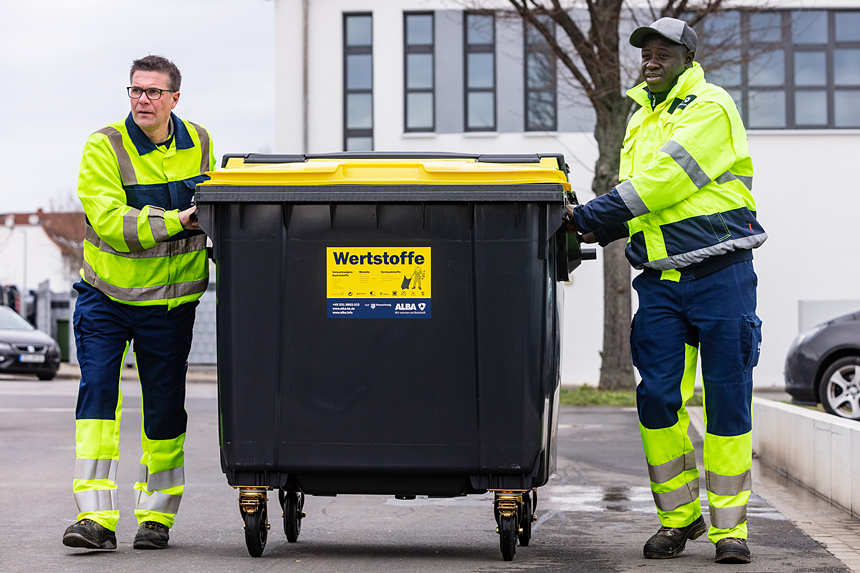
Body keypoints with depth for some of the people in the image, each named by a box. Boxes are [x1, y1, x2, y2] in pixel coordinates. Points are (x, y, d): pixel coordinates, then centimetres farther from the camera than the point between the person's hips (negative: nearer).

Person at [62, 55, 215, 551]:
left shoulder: (199, 144, 1)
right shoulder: (104, 147, -14)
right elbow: (109, 221, -26)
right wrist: (177, 220, -31)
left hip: (169, 302, 3)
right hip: (106, 296, -3)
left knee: (165, 408, 5)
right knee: (97, 391, -13)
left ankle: (157, 515, 19)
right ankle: (96, 518, -13)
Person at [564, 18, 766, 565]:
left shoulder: (711, 108, -7)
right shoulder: (641, 118, 17)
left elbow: (666, 178, -17)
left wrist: (592, 216, -16)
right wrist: (603, 226, -2)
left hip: (720, 276, -6)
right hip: (660, 280, 6)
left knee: (727, 400, -1)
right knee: (658, 397, 0)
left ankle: (729, 525, 6)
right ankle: (679, 515, 13)